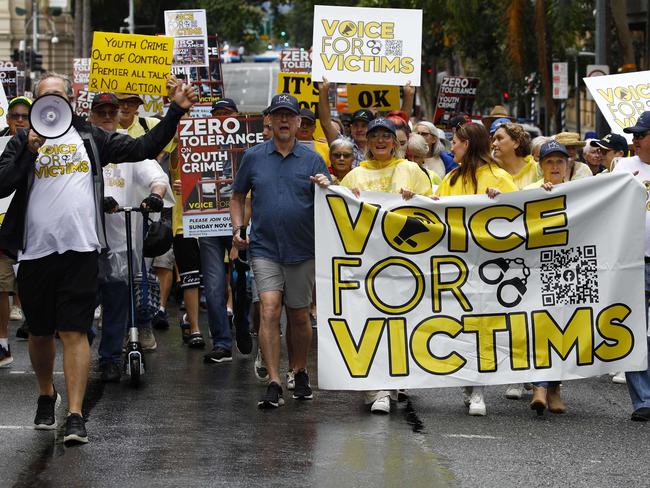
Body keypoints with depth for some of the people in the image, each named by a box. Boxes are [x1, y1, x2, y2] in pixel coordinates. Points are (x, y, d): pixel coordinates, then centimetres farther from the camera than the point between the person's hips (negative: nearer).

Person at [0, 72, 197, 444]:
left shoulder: (90, 138, 11)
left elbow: (143, 149, 10)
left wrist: (176, 113, 3)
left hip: (81, 249, -1)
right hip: (36, 250, 1)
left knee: (75, 332, -7)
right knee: (41, 333, 13)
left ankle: (76, 415, -9)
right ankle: (47, 396, 37)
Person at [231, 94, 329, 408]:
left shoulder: (312, 160, 4)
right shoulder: (254, 157, 5)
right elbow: (238, 196, 15)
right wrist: (238, 229, 2)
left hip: (302, 250, 1)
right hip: (264, 249, -1)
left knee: (299, 316, 11)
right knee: (270, 310, -13)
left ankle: (300, 373, 31)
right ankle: (273, 384, -14)